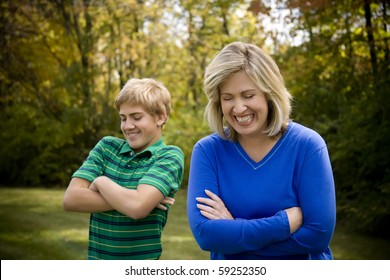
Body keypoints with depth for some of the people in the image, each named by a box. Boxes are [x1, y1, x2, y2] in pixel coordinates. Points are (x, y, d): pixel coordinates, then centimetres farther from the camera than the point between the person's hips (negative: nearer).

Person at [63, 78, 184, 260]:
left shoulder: (170, 156, -9)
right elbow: (71, 199, -9)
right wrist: (126, 199, -17)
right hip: (95, 256, 3)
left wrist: (101, 182, -9)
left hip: (142, 258, -3)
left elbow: (138, 207, -23)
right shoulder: (107, 147, 2)